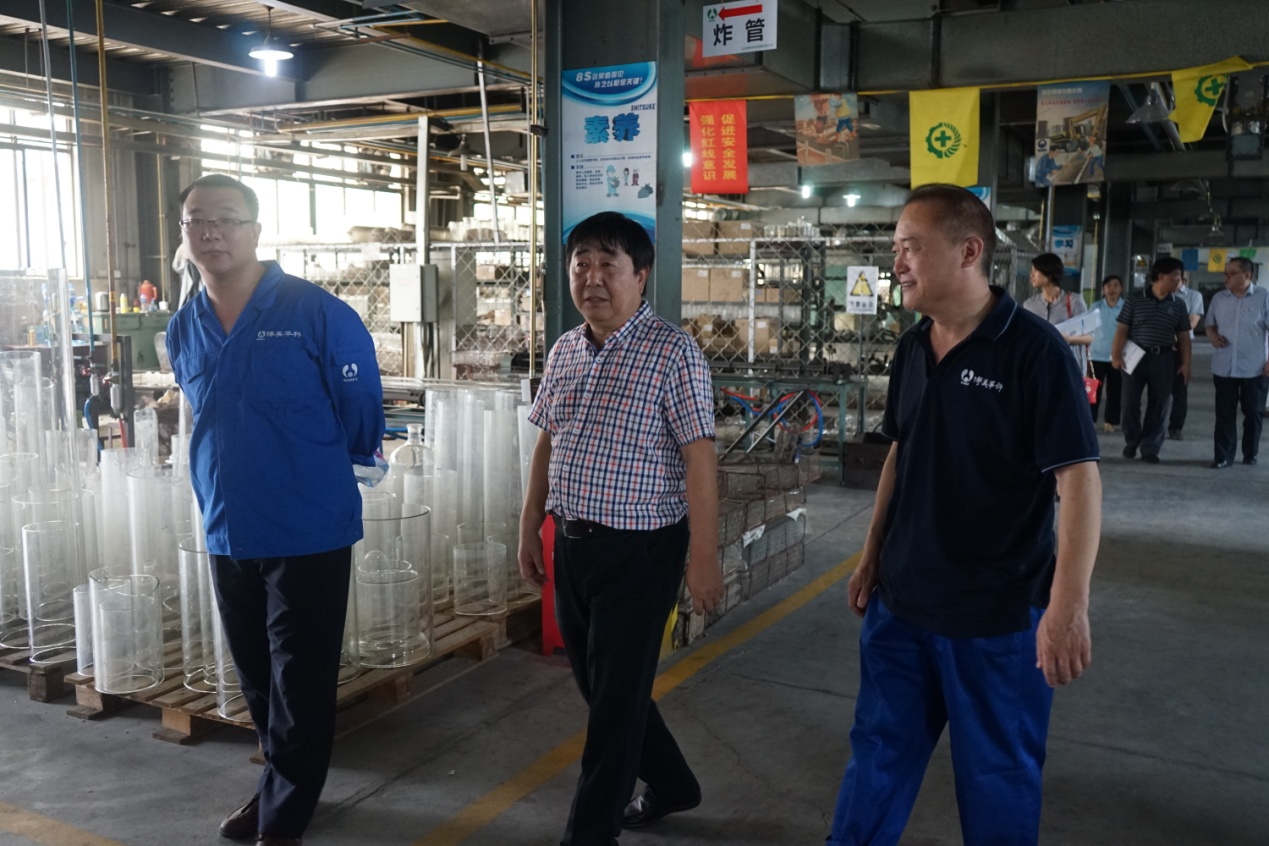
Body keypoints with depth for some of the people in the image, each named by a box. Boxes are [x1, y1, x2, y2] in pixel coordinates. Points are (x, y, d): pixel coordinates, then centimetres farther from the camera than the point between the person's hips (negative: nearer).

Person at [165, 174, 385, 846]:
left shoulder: (320, 315, -13)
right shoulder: (183, 332, 5)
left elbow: (361, 419, -5)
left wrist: (308, 475, 6)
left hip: (310, 531, -5)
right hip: (227, 532, 6)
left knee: (300, 683, 5)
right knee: (256, 678, 19)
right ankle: (278, 784, 39)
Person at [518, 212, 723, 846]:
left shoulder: (672, 352, -13)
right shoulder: (564, 351, 8)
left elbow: (699, 457, -15)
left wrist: (703, 556, -17)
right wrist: (530, 527, 16)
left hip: (639, 551, -7)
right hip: (571, 544, 7)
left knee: (617, 695, 4)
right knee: (595, 684, 19)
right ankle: (671, 785, 41)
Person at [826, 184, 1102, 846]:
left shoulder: (1033, 350, -17)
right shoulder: (911, 348, 3)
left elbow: (1078, 477, -19)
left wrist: (1068, 605, -25)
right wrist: (871, 555, 13)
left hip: (997, 611, -5)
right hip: (900, 600, 6)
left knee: (997, 771, 13)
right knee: (878, 749, 17)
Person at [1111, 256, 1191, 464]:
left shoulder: (1178, 305, 7)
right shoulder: (1135, 300, -1)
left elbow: (1183, 336, 10)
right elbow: (1122, 330, -1)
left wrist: (1186, 363, 2)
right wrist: (1116, 355, -9)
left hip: (1164, 359, 2)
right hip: (1136, 356, -2)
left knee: (1159, 405, 1)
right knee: (1130, 402, 3)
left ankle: (1150, 448, 10)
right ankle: (1131, 442, 22)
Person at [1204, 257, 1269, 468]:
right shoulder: (1219, 298, 5)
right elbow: (1209, 324, 17)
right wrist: (1213, 336, -6)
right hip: (1224, 368, 3)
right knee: (1224, 414, 4)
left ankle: (1250, 454, 23)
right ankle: (1223, 456, 9)